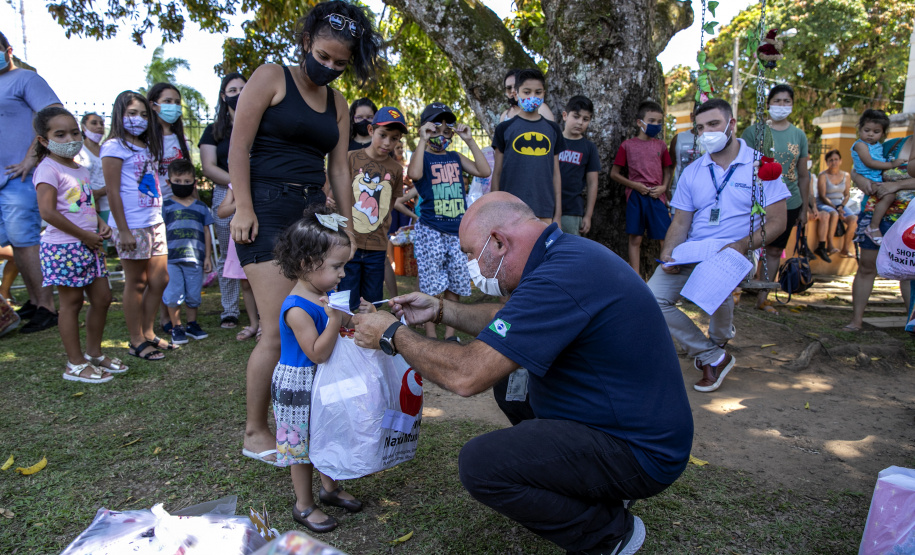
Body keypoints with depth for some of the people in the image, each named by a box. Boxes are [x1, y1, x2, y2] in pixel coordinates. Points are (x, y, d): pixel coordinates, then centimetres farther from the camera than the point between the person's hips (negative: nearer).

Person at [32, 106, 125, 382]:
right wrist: (85, 235, -17)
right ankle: (76, 365, 10)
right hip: (64, 247, -8)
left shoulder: (81, 170, 14)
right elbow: (48, 212, -20)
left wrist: (102, 225, 3)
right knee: (71, 302, 0)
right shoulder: (48, 168, -12)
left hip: (89, 244, 8)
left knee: (102, 297, 11)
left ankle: (94, 354, 26)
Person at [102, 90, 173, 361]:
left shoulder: (147, 146, 18)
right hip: (132, 225, -7)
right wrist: (123, 230, -15)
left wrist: (160, 216, 13)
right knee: (136, 282, 0)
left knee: (159, 279, 8)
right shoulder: (115, 146, -6)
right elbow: (113, 191, -11)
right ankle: (137, 341, 11)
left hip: (154, 221, 7)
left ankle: (147, 333, 21)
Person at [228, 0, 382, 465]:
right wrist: (243, 208, -14)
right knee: (279, 331, -10)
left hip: (314, 213, 6)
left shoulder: (337, 103, 18)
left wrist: (347, 223, 11)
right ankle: (255, 433, 6)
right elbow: (239, 145, -5)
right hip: (268, 209, -6)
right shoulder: (271, 78, 2)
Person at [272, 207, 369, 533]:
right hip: (300, 387, -8)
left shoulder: (327, 294, 0)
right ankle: (304, 505, 26)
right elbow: (317, 352, -28)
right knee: (303, 444, 8)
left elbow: (337, 331, 14)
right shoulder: (297, 309, -27)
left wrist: (356, 315, -3)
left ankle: (330, 488, 42)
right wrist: (335, 319, -36)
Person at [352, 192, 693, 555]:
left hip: (640, 453, -10)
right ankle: (601, 491, 19)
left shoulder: (560, 280, -28)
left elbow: (466, 375, -28)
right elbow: (508, 323, 18)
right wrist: (439, 309, 10)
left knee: (479, 464, -19)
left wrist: (393, 335, -13)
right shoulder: (566, 251, 4)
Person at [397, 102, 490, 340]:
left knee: (454, 284, 10)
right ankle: (430, 335, 9)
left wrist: (469, 140, 1)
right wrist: (423, 140, -17)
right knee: (431, 286, -2)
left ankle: (450, 333, 21)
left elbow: (484, 171, 2)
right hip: (431, 230, -4)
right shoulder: (422, 156, 1)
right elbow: (414, 173, -23)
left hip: (459, 231, 5)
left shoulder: (455, 157, 14)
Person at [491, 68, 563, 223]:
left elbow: (555, 172, 13)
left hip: (544, 210, 2)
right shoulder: (505, 128, 6)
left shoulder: (553, 129, 13)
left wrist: (558, 212, 9)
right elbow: (497, 172, 6)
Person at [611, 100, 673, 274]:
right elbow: (614, 173, 4)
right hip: (635, 196, -2)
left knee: (666, 239, -2)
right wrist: (635, 185, -7)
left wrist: (664, 187, -3)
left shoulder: (661, 145, 11)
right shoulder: (628, 145, 4)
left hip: (657, 196, 2)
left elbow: (667, 171, 17)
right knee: (635, 239, 1)